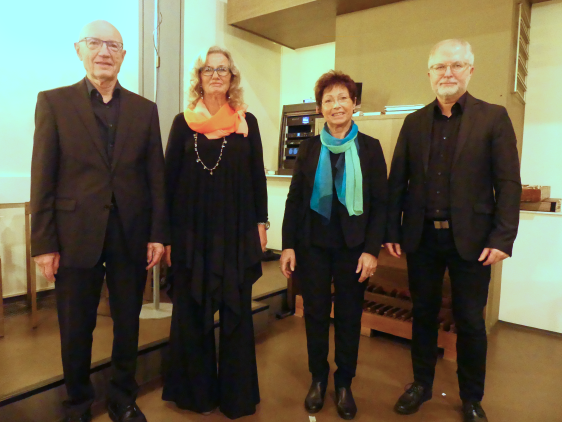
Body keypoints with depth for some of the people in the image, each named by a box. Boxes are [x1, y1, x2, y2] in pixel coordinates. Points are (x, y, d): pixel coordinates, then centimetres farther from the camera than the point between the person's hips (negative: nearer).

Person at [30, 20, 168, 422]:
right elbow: (42, 178, -3)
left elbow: (156, 176, 4)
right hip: (76, 236, -1)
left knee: (128, 325, 14)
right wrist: (44, 243, -6)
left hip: (131, 236, 2)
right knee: (76, 329, 13)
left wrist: (158, 234, -1)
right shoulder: (53, 102, 1)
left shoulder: (144, 109, 6)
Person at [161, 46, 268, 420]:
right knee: (193, 312, 10)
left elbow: (258, 176, 6)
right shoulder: (183, 123, 4)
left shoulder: (247, 123, 5)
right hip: (192, 232, 0)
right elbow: (170, 178, 3)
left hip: (237, 233, 0)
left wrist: (261, 223, 1)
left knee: (236, 312, 9)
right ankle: (197, 390, 30)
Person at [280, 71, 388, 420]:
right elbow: (294, 198, 4)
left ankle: (344, 384, 30)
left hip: (353, 246, -1)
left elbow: (381, 203, -2)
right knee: (316, 313, 11)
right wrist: (288, 245, -2)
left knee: (349, 316, 11)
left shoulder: (370, 147, 0)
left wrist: (372, 250, -9)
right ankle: (318, 379, 31)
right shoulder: (309, 148, 4)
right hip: (313, 244, 1)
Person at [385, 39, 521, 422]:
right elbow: (398, 181, 6)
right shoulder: (415, 121, 7)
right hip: (422, 237, 3)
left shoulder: (494, 118, -1)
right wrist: (392, 231, 2)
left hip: (470, 239, -2)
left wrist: (503, 239, -12)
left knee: (470, 322, 10)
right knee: (424, 314, 15)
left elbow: (509, 184, -5)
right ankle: (421, 384, 34)